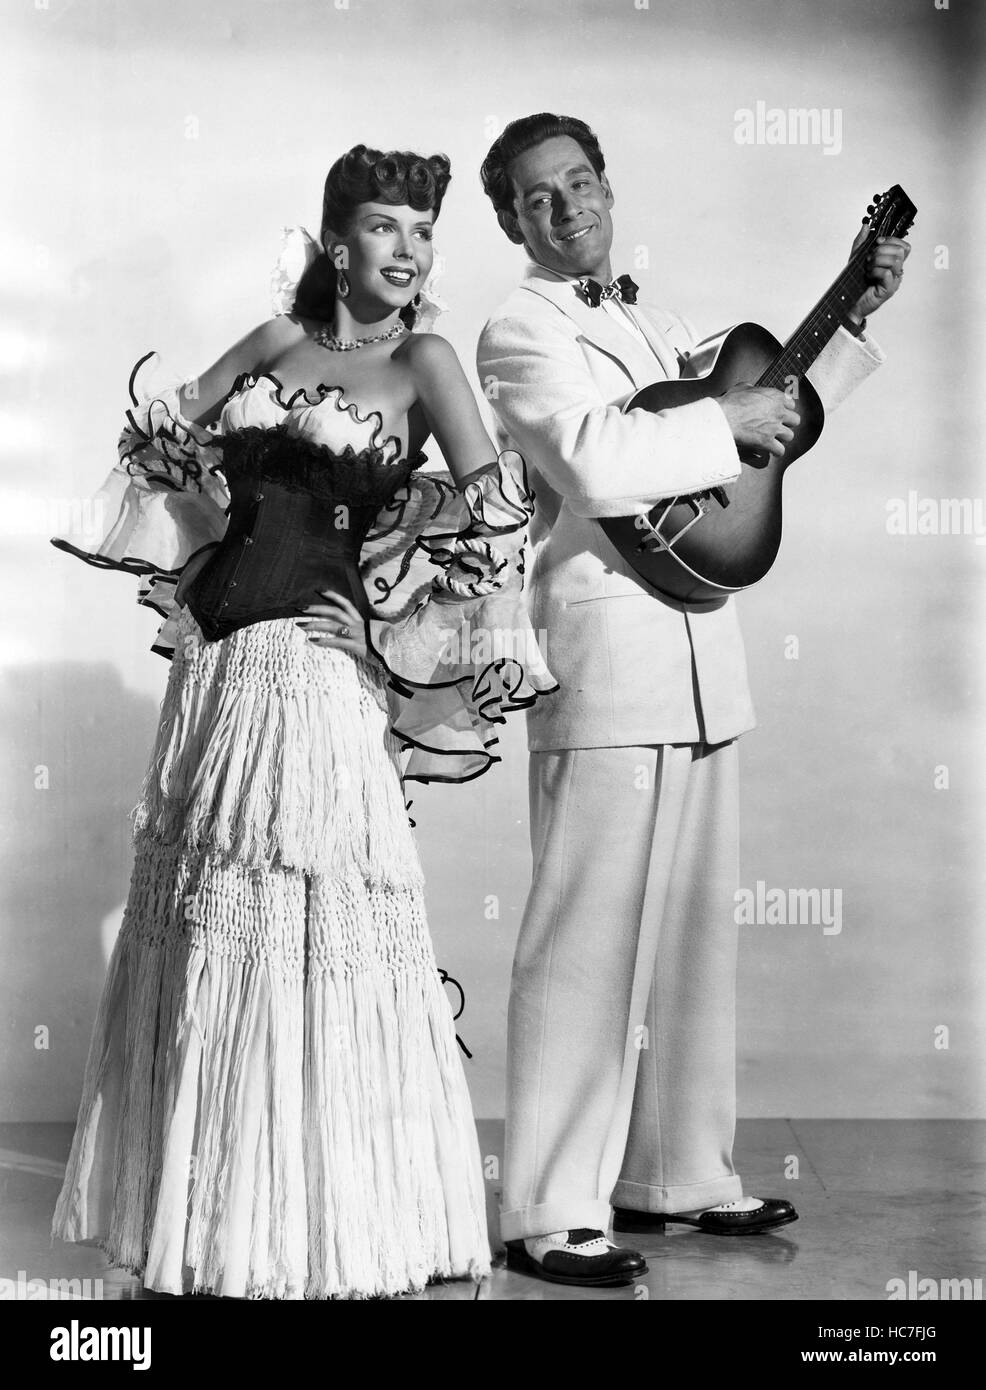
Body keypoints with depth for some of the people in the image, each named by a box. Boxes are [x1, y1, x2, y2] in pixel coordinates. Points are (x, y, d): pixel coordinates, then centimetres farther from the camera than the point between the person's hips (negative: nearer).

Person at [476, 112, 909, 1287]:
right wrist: (726, 421, -11)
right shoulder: (520, 332, -4)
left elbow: (766, 419, 32)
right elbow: (595, 463, -21)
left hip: (698, 664, 8)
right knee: (589, 938, -7)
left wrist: (852, 319, 26)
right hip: (604, 663, -8)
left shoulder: (659, 329, 21)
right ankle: (552, 1214, 0)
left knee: (692, 928, 13)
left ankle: (676, 1174, 25)